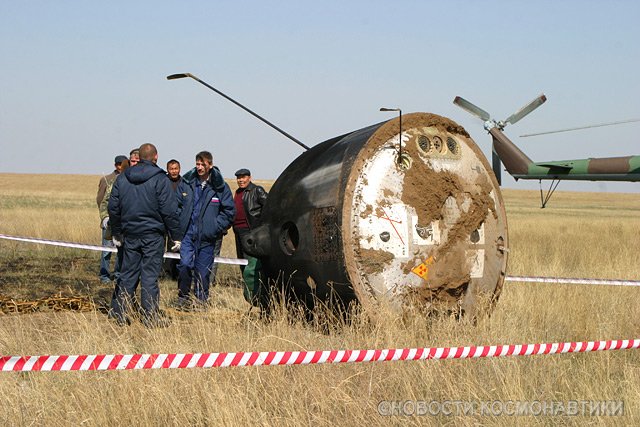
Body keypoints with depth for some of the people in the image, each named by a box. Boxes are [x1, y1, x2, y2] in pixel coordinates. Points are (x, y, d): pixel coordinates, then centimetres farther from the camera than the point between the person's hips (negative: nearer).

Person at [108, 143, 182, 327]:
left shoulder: (122, 179, 7)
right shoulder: (160, 179, -8)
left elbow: (113, 208, 10)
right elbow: (169, 210, -11)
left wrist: (116, 234, 19)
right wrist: (176, 236, -5)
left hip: (130, 234, 4)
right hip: (153, 235, -4)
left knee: (128, 274, 11)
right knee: (150, 275, -2)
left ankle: (120, 313, 13)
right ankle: (150, 317, 0)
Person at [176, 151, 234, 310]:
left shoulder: (220, 187, 0)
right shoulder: (186, 183, 4)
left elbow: (229, 211, 4)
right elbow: (177, 205, 13)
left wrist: (215, 227, -6)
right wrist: (180, 223, 0)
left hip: (207, 236, 0)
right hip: (188, 233, 0)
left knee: (203, 270, 4)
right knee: (185, 264, -14)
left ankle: (200, 300, 19)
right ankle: (183, 299, 2)